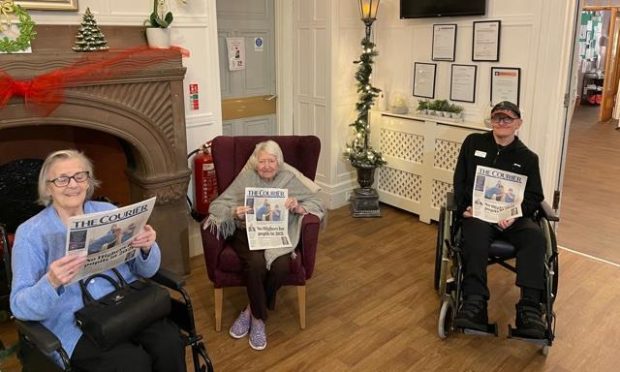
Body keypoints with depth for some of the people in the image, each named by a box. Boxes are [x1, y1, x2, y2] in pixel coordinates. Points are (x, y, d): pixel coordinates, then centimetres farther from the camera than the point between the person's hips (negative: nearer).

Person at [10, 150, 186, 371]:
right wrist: (52, 283, -28)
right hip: (74, 324, -3)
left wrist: (147, 248, -16)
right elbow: (20, 306, -7)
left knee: (170, 344, -24)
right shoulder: (30, 233, -2)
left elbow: (146, 271, 7)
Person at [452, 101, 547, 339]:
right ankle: (474, 305, -45)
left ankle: (529, 308, -37)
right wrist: (464, 208, -6)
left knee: (535, 237, -31)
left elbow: (535, 196, 10)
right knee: (475, 235, -36)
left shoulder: (528, 157, 16)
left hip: (513, 216, 2)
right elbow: (459, 180, 12)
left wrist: (516, 214, -12)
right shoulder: (473, 143, 15)